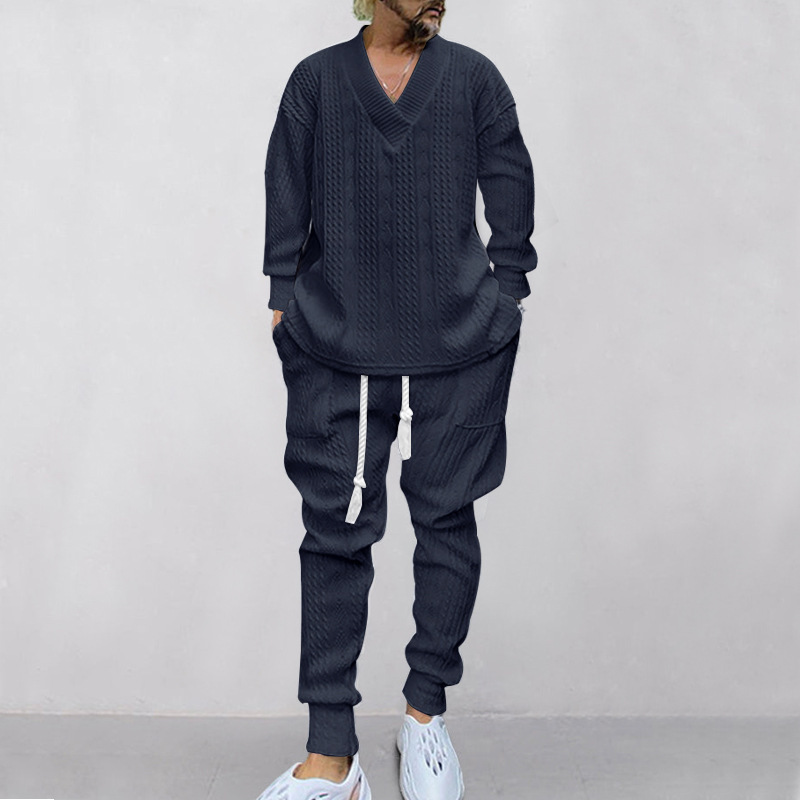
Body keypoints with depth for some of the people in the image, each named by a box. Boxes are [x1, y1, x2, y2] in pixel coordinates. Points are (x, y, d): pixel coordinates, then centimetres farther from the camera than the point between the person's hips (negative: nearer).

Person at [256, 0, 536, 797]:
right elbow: (287, 197, 10)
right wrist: (285, 301, 5)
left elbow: (510, 190, 11)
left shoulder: (473, 76, 11)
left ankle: (425, 715, 27)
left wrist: (504, 301, 7)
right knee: (335, 536, -1)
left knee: (446, 523, 7)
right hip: (336, 347, 0)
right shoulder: (316, 79, 11)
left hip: (458, 348, 1)